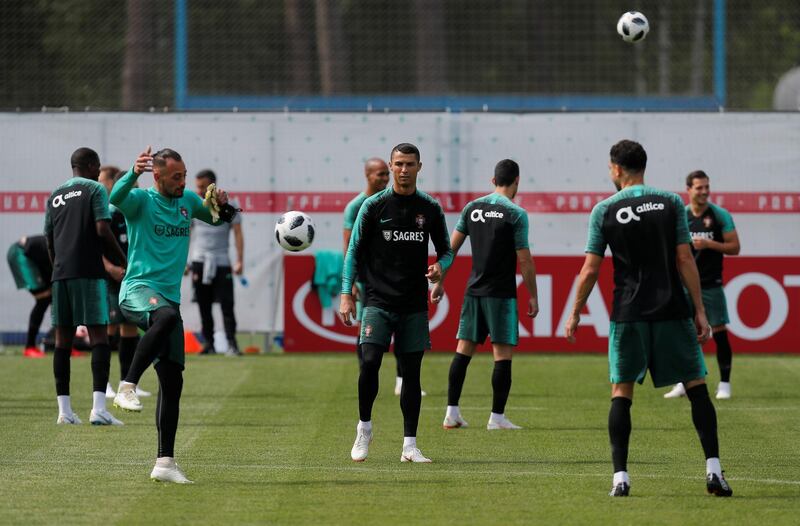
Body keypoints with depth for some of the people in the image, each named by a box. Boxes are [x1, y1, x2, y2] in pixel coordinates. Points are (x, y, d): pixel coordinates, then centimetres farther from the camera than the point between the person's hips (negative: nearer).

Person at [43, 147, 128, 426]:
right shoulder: (95, 189, -1)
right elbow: (102, 229, -11)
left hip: (61, 272, 6)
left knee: (63, 338, 7)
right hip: (89, 272, -6)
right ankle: (98, 407, -18)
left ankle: (64, 409, 6)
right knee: (98, 335, -7)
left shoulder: (55, 196, 17)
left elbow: (49, 241, 18)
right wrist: (123, 261, -1)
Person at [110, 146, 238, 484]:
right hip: (138, 290, -7)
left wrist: (223, 206, 7)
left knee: (172, 381, 2)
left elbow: (219, 220, 32)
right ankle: (127, 388, -39)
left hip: (170, 298, 7)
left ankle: (164, 463, 5)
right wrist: (134, 174, -47)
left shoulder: (187, 201, 15)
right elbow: (116, 197, -26)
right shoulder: (141, 200, -3)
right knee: (167, 315, -41)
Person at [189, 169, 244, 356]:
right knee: (204, 306, 4)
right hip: (199, 261, 2)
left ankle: (231, 344, -9)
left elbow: (238, 234, -1)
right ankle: (208, 343, 10)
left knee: (227, 304, -9)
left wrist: (240, 260, -9)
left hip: (221, 263, -2)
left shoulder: (228, 206, 1)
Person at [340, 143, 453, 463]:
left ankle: (409, 445, 7)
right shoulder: (374, 205, 1)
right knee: (369, 362, -16)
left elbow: (446, 250, 16)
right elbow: (354, 251, 4)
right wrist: (346, 295, -3)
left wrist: (440, 266, -8)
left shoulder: (430, 208, 7)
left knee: (411, 371, 3)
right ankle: (364, 427, 5)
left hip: (415, 304, 2)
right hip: (378, 301, -2)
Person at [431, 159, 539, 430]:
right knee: (502, 353, 0)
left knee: (463, 349, 8)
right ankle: (497, 417, -1)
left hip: (474, 290, 5)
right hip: (502, 293, -5)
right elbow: (524, 260, -9)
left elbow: (451, 248, 8)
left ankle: (452, 413, 7)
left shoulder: (471, 208, 6)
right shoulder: (516, 214, -9)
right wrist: (533, 297, -2)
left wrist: (440, 282, 16)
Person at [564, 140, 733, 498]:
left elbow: (589, 270, 0)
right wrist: (700, 311, 1)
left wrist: (575, 314, 12)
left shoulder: (604, 210, -1)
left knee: (621, 392, 6)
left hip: (628, 315, 0)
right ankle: (714, 471, -3)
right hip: (672, 311, 0)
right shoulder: (671, 203, 1)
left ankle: (620, 477, -2)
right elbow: (684, 260, -2)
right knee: (696, 387, 6)